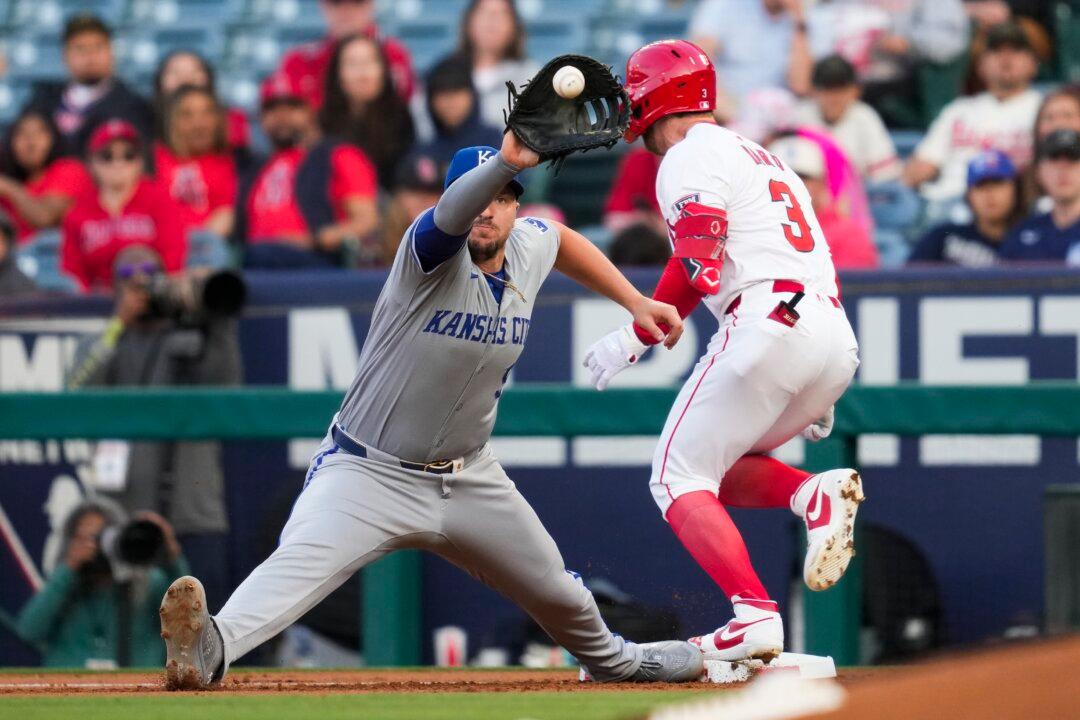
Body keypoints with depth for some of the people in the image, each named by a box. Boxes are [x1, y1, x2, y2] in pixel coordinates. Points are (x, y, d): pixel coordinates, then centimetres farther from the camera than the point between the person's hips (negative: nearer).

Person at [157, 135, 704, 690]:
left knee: (556, 593, 21)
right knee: (302, 559, -33)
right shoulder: (435, 253, -21)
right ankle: (212, 647, -54)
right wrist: (506, 161, -64)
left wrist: (633, 300, 20)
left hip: (470, 478, 7)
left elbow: (563, 240, 26)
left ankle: (609, 659, 52)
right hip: (369, 472, -7)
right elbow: (451, 215, -46)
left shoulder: (529, 246, 0)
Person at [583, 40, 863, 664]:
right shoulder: (762, 157, 30)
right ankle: (818, 495, -7)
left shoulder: (691, 157, 3)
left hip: (768, 321, -9)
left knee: (680, 479, -2)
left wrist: (636, 338, -4)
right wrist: (817, 392, 28)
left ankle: (755, 614, -21)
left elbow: (698, 268, -12)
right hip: (837, 340, 9)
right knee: (715, 465, 21)